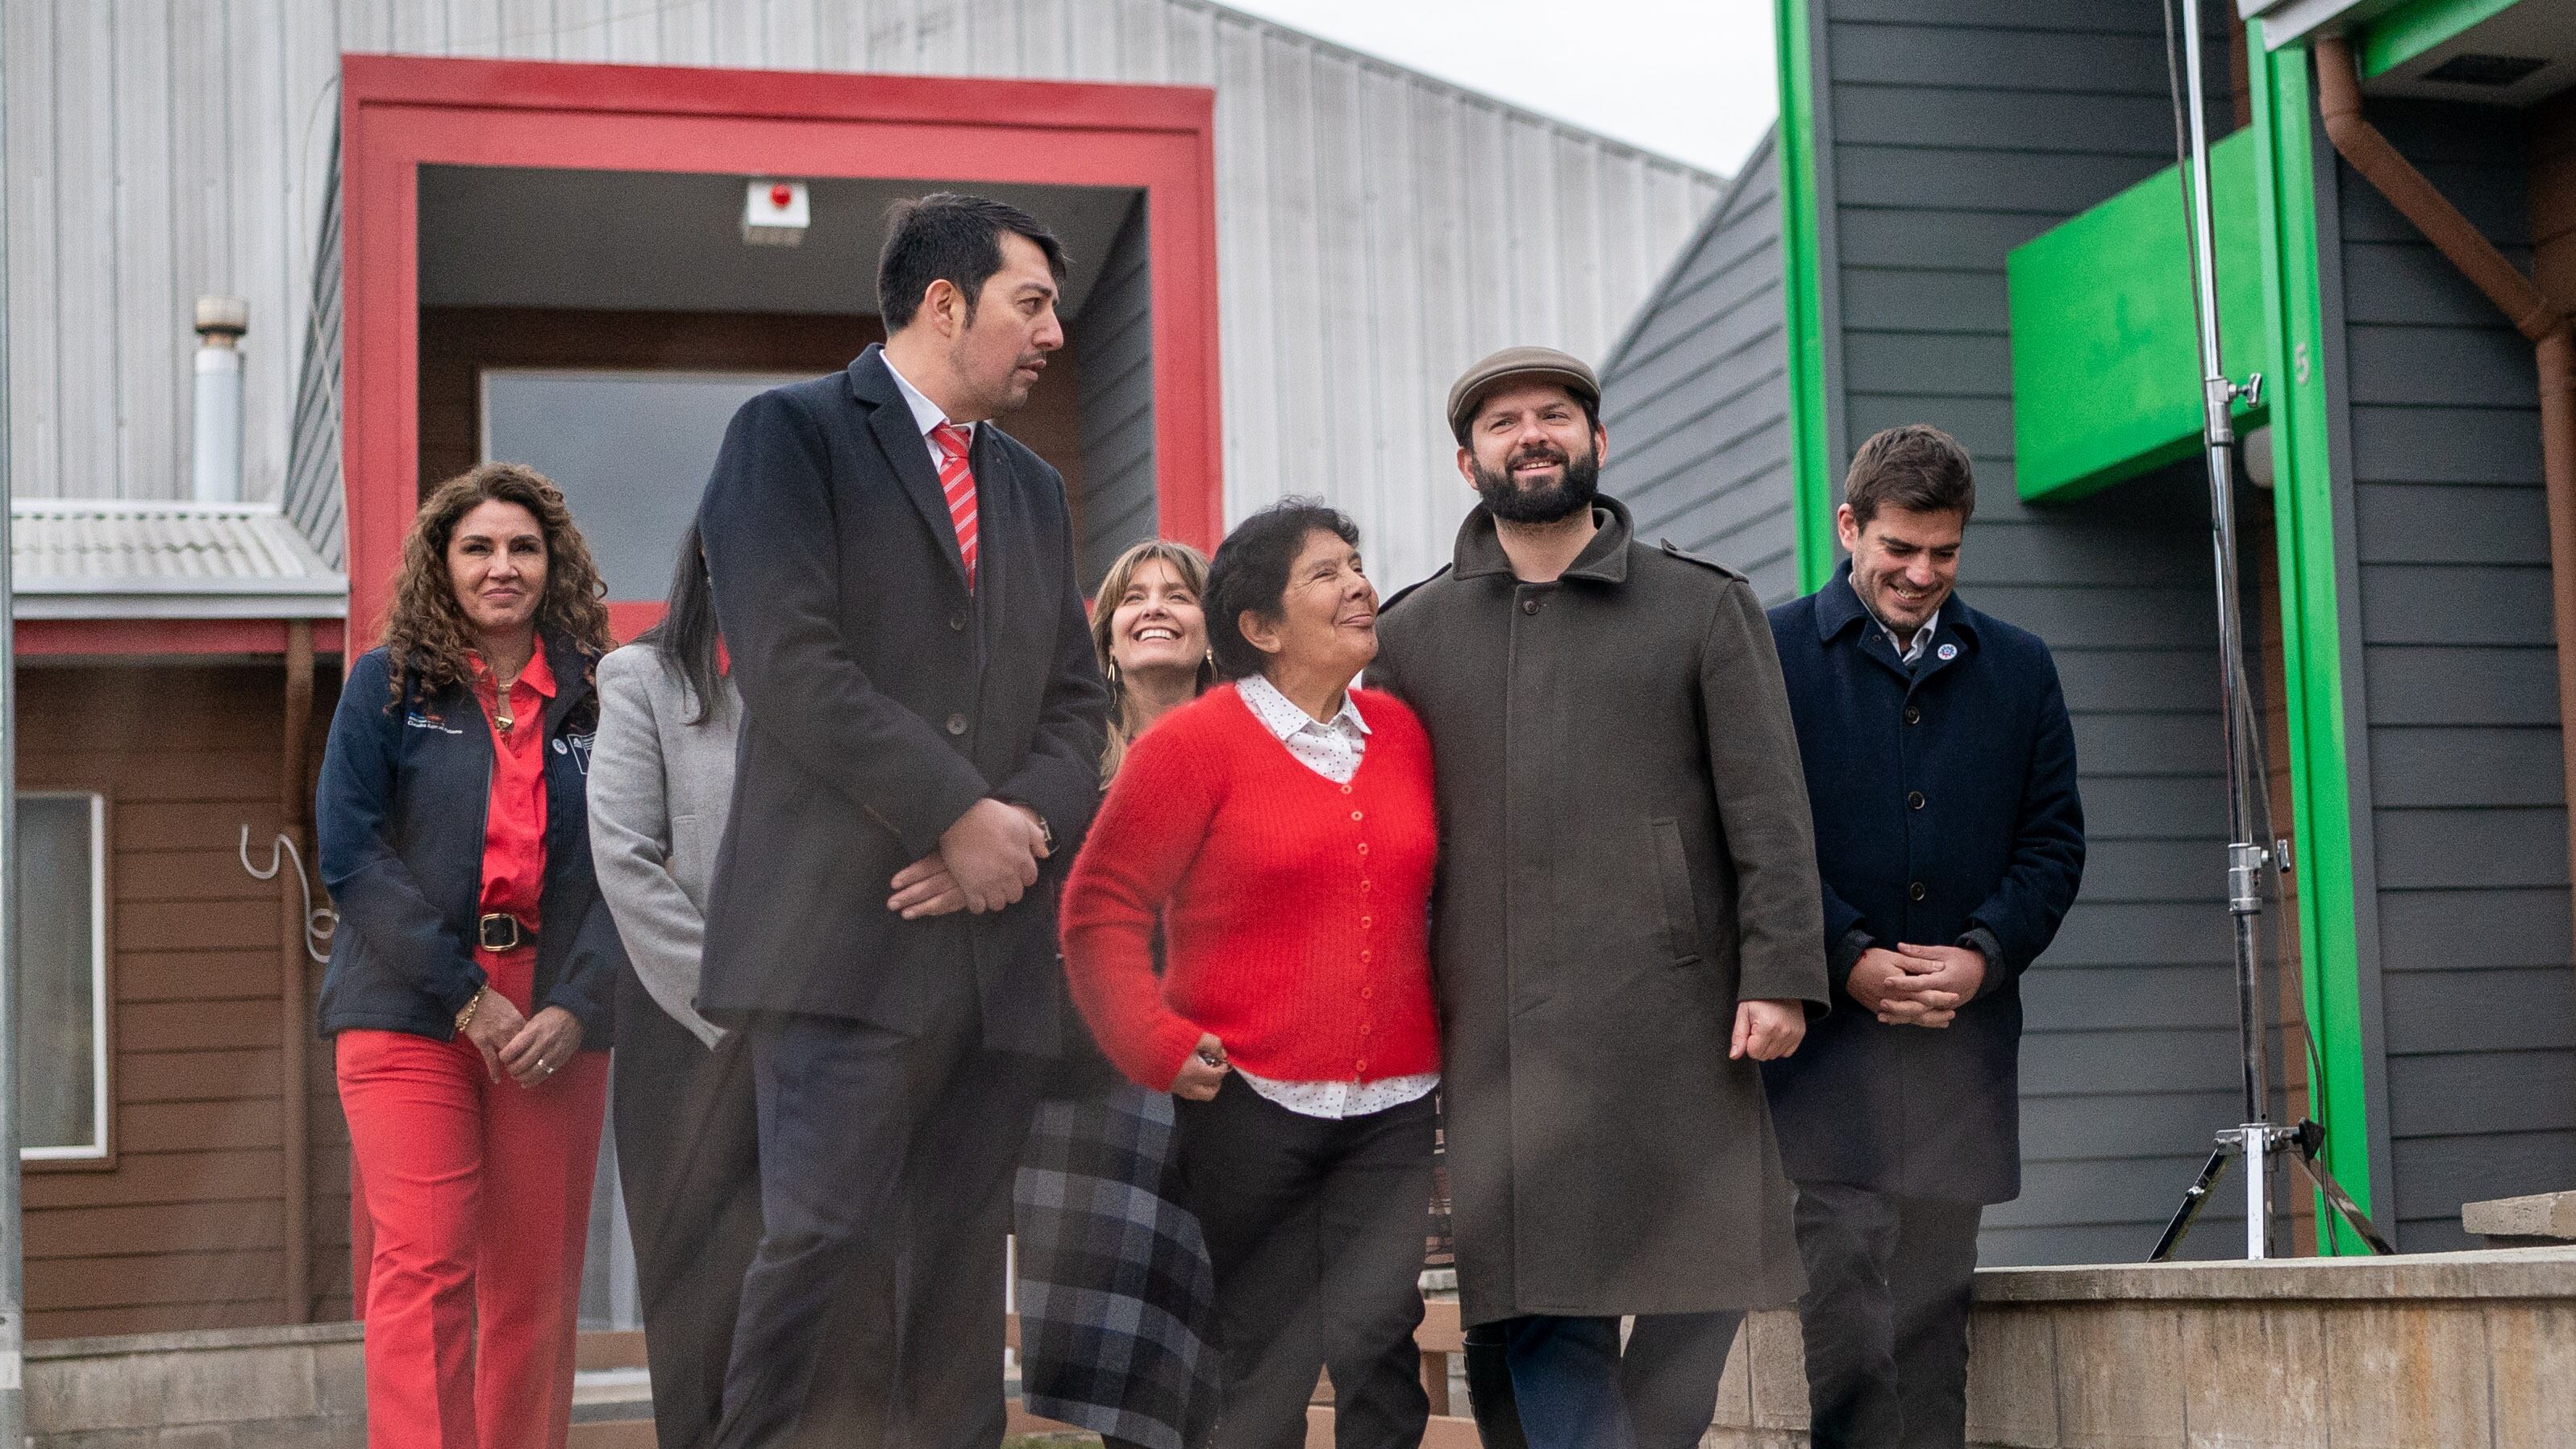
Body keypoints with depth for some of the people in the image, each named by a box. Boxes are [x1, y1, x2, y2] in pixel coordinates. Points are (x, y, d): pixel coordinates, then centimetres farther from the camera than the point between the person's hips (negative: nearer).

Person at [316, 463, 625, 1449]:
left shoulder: (596, 694, 10)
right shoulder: (387, 684, 5)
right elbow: (349, 853, -3)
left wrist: (575, 1007, -9)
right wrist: (465, 997, -11)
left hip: (556, 1019, 2)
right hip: (408, 1014, -2)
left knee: (534, 1284, 3)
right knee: (424, 1264, -12)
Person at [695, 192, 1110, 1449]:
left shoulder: (1035, 491, 23)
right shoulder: (792, 435, 2)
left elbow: (1074, 702, 18)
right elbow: (789, 662, -10)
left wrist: (1026, 827, -3)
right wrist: (958, 813, -11)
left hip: (996, 948, 6)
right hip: (845, 931, -6)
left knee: (962, 1266, 5)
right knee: (829, 1240, -15)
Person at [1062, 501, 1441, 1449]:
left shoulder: (1404, 735, 9)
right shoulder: (1194, 743, -5)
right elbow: (1101, 907, -5)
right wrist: (1155, 1047, -12)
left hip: (1392, 1107, 3)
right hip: (1247, 1103, -3)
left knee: (1378, 1337, -9)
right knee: (1265, 1357, 4)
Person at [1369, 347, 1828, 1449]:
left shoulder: (1706, 607, 9)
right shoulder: (1414, 632, 14)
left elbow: (1768, 808, 3)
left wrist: (1778, 976, -8)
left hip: (1673, 1016, -1)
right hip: (1499, 1037, 1)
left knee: (1697, 1293, -2)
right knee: (1541, 1308, -3)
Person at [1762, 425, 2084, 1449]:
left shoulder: (2019, 670, 15)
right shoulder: (1773, 656, 4)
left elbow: (2054, 842, 11)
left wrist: (1984, 955, -6)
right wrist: (1849, 958, -12)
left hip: (1963, 1040, 4)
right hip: (1827, 1039, -3)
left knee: (1934, 1317, 6)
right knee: (1847, 1314, -12)